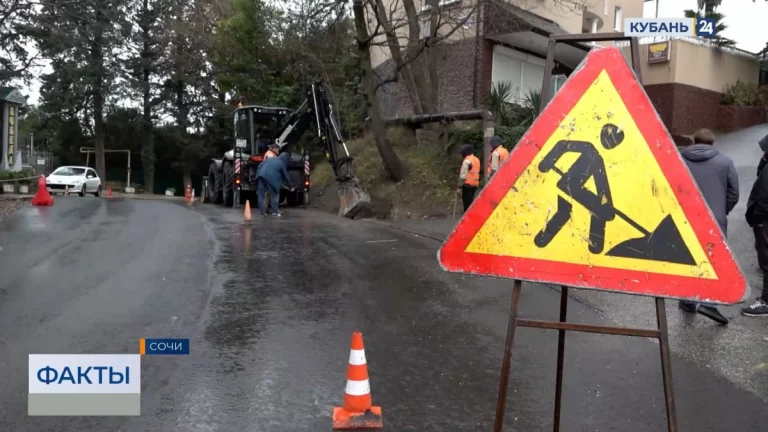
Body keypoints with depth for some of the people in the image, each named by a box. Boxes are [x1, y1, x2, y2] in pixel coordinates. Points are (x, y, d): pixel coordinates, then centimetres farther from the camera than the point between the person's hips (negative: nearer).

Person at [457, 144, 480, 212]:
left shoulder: (467, 161, -14)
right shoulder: (477, 160, 13)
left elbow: (463, 175, -17)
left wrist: (459, 187, -14)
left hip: (467, 185, -9)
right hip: (475, 185, 9)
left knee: (467, 204, -5)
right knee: (470, 202, 17)